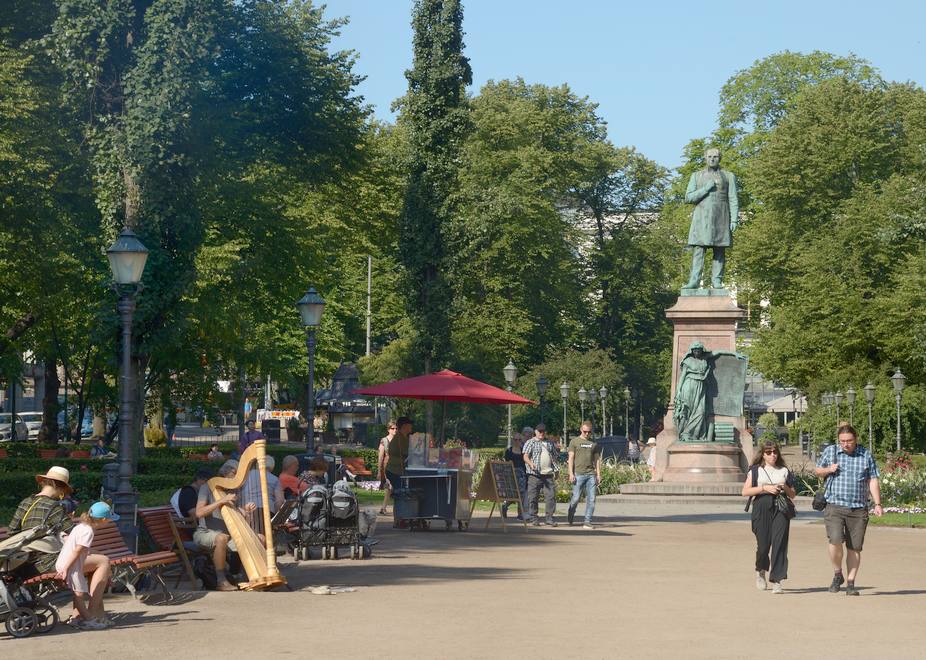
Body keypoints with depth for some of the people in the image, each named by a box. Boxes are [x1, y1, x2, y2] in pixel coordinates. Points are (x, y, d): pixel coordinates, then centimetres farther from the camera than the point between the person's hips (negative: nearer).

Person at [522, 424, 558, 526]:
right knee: (533, 497, -2)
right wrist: (531, 464, -26)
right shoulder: (530, 443, 5)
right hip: (535, 474, -4)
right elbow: (525, 457, -6)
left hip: (549, 474, 4)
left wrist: (555, 471, 15)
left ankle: (550, 518, 3)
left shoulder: (550, 443, 20)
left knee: (551, 496, -3)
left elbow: (555, 457, 26)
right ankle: (534, 518, 6)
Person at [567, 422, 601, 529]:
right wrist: (571, 474, -9)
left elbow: (597, 459, 17)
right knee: (576, 498, -2)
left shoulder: (594, 443, 15)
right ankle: (570, 516, 23)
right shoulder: (574, 442, 5)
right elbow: (571, 458, 0)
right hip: (578, 474, -3)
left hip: (591, 474, 3)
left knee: (591, 499, -3)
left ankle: (588, 522, 0)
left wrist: (598, 475, 9)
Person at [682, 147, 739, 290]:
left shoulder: (728, 176, 11)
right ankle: (694, 281, -16)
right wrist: (706, 189, -9)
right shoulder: (696, 176, 13)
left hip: (721, 218, 0)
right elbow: (688, 198, 4)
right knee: (698, 250, -9)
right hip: (701, 218, 0)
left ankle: (717, 282, -5)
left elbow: (733, 200, 5)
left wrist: (734, 219, -6)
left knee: (719, 251, -4)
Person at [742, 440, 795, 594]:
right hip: (762, 508, -1)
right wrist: (765, 488, -9)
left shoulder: (784, 471, 17)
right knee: (763, 544, -2)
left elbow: (793, 495, 21)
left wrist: (785, 488, -1)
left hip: (781, 508, 1)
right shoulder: (755, 470, 11)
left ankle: (776, 581, -11)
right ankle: (760, 571, 29)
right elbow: (745, 491, 0)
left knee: (779, 543, -11)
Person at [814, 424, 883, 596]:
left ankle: (850, 583, 10)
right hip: (834, 506, -1)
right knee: (835, 541, -19)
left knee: (854, 548, 1)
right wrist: (828, 470, -4)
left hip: (858, 509, 1)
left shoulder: (866, 455, 7)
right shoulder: (830, 451, 7)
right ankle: (838, 574, 4)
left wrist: (877, 504, -2)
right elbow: (817, 471, 18)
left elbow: (873, 481, 7)